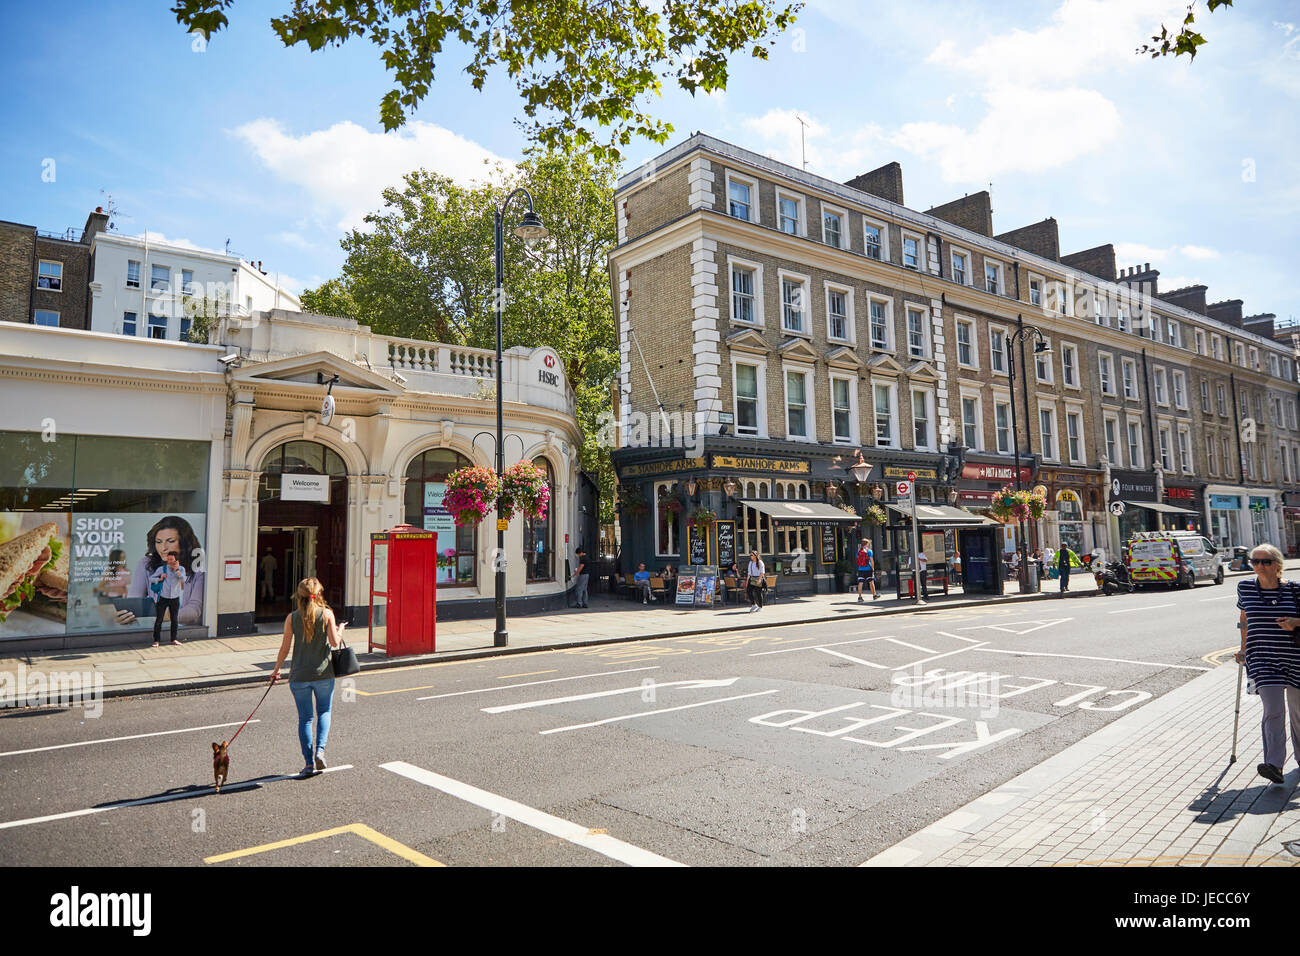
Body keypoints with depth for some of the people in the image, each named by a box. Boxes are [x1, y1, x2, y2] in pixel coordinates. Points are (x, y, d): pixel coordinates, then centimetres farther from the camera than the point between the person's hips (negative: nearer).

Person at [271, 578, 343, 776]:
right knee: (324, 712, 17)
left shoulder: (292, 618, -2)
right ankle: (320, 750, -2)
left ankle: (309, 762, 7)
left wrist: (276, 669, 14)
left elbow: (285, 648, 1)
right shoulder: (326, 613, -7)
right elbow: (334, 642, -10)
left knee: (305, 718, 9)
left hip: (299, 675, 1)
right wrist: (340, 630, 11)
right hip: (323, 673, -1)